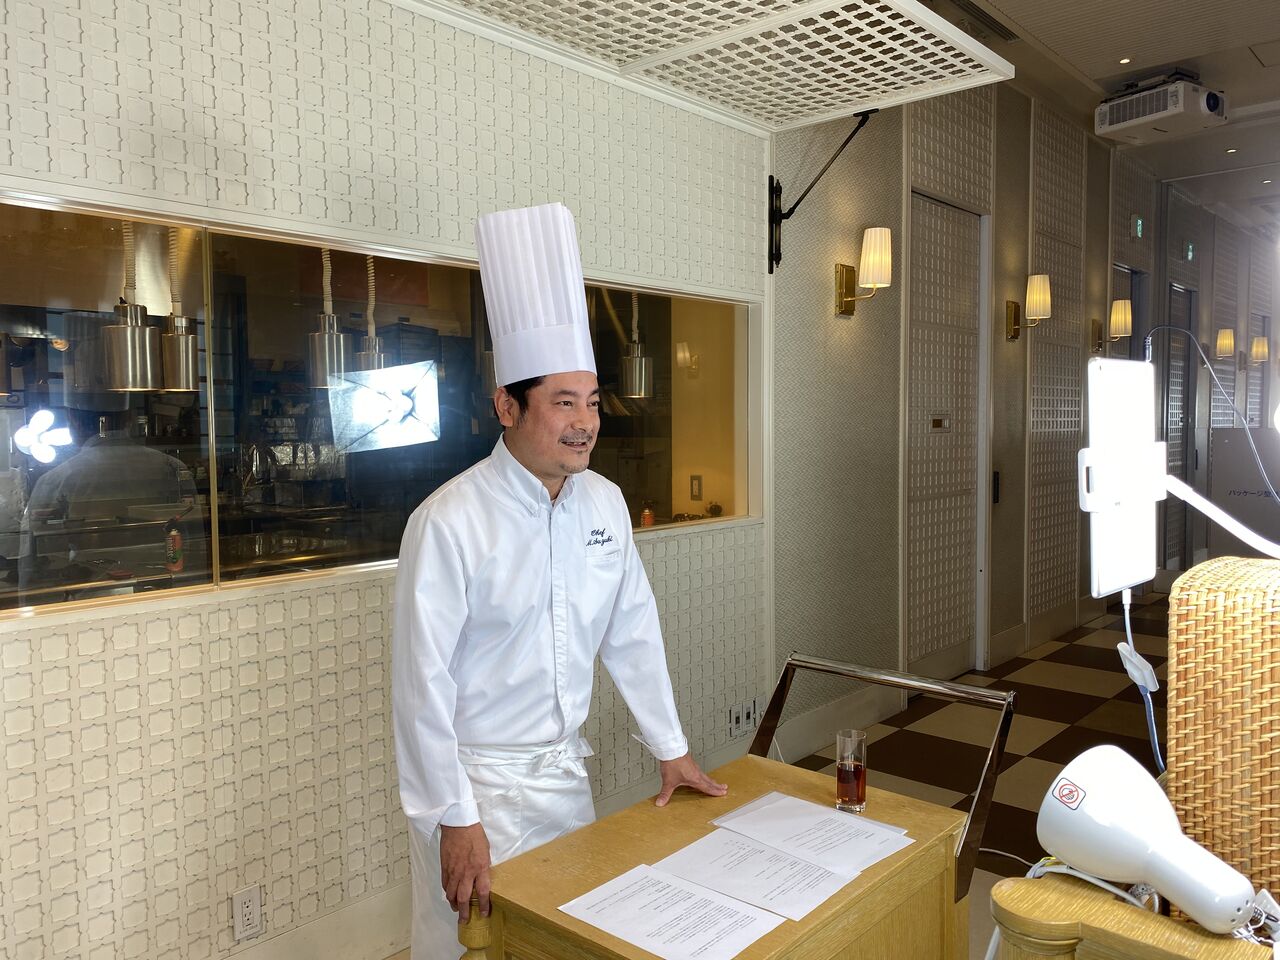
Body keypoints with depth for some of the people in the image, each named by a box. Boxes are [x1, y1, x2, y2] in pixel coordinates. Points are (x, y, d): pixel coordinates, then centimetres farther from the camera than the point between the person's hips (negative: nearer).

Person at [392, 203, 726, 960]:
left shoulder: (605, 504, -2)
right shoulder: (450, 522, -21)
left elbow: (632, 633, 6)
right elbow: (423, 682, -18)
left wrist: (671, 749, 9)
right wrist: (454, 819, -16)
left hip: (564, 772, 6)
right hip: (476, 782, -5)